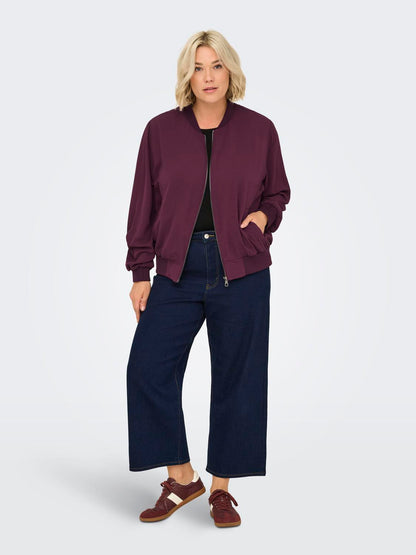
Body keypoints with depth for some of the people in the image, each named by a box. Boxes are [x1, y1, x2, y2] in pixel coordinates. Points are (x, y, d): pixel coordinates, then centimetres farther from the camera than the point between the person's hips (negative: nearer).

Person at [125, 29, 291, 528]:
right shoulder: (160, 131, 5)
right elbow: (144, 206, 7)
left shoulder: (259, 130, 4)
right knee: (148, 369, -5)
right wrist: (140, 272, 4)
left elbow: (278, 192, 17)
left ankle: (222, 488, 19)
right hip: (178, 270, 1)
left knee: (236, 379, 3)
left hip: (242, 271, -1)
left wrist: (263, 216, -5)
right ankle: (180, 478, 13)